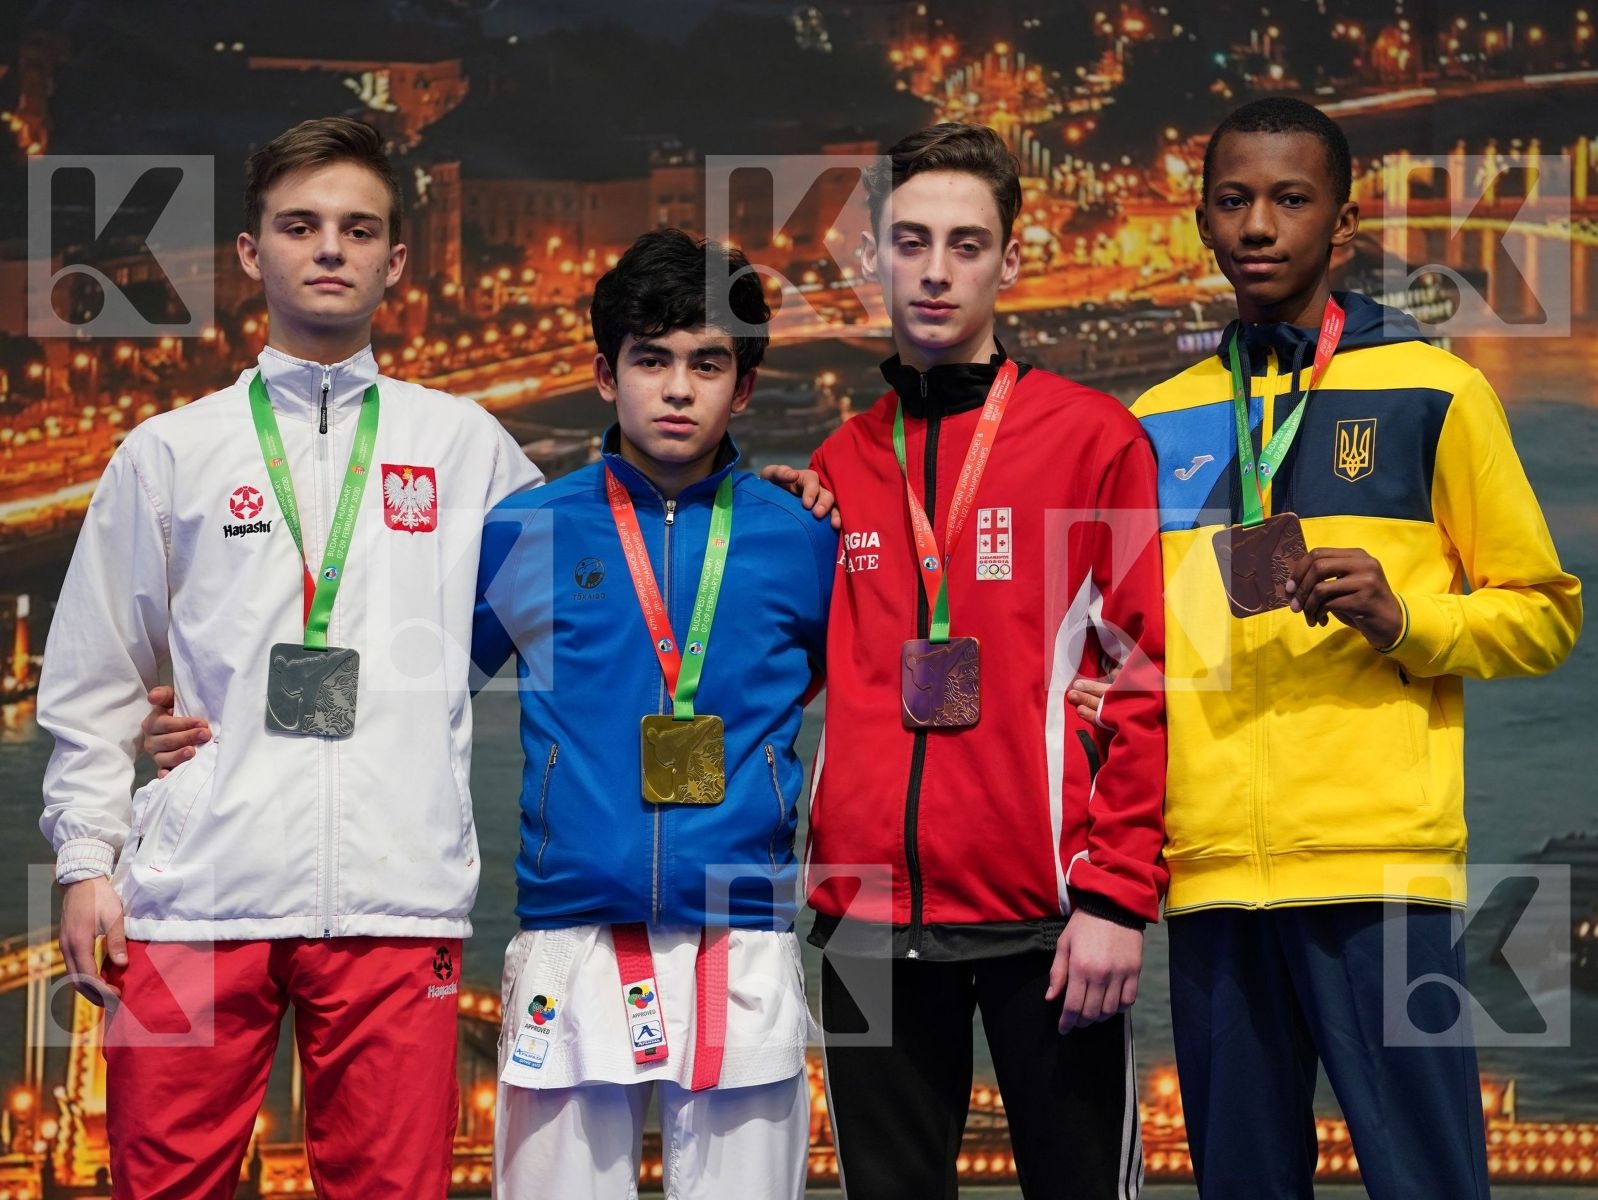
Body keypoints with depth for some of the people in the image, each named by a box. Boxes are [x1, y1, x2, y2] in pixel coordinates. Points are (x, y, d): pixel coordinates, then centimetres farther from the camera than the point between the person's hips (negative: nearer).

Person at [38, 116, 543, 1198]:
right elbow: (95, 681, 12)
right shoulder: (170, 452, 12)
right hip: (192, 899, 0)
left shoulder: (467, 447, 12)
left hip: (397, 897, 0)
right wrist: (86, 856, 5)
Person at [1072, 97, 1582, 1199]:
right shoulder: (1161, 424, 16)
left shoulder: (1434, 392, 5)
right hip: (1210, 871, 4)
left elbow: (1542, 612, 6)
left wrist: (1404, 619, -11)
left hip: (1381, 862, -4)